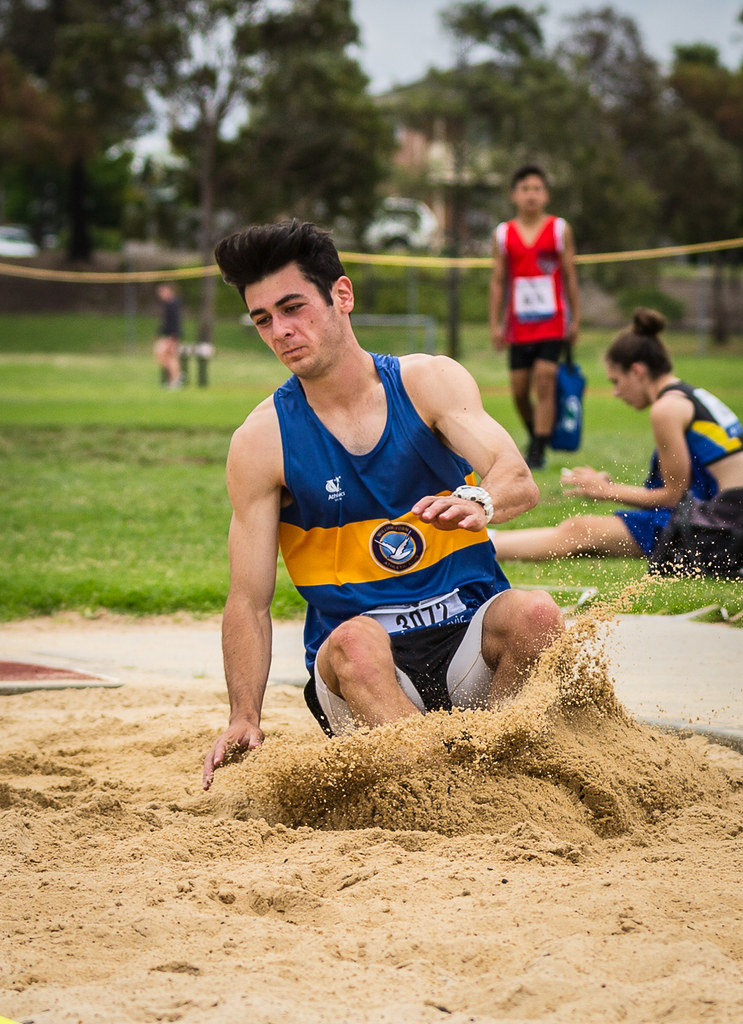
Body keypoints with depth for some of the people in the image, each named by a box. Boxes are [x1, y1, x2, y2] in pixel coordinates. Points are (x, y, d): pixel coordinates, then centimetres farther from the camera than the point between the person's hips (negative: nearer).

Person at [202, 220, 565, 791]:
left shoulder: (429, 382, 0)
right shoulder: (261, 443, -2)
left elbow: (520, 481, -15)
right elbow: (249, 602, -3)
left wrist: (479, 501, -40)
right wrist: (245, 718, -16)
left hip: (469, 636, 2)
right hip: (357, 666, -1)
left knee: (535, 615, -30)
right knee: (353, 640, -35)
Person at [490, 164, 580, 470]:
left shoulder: (560, 229, 2)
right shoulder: (502, 234, 6)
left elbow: (570, 277, 5)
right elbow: (498, 281, 8)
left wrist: (575, 320, 2)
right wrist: (495, 324, 3)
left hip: (552, 322, -2)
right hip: (518, 326, 3)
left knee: (544, 382, -13)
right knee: (519, 391, 4)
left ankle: (537, 453, -12)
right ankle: (536, 438, 27)